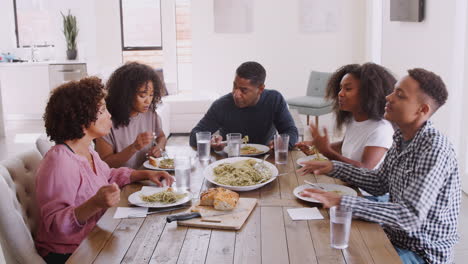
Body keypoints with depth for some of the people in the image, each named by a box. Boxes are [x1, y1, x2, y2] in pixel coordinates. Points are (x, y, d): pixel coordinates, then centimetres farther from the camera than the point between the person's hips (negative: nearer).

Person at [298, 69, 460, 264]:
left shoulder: (434, 149, -26)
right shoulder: (402, 138, 1)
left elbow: (410, 217, -32)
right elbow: (379, 184, 14)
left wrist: (342, 202, -35)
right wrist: (334, 167, 3)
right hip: (396, 238, 8)